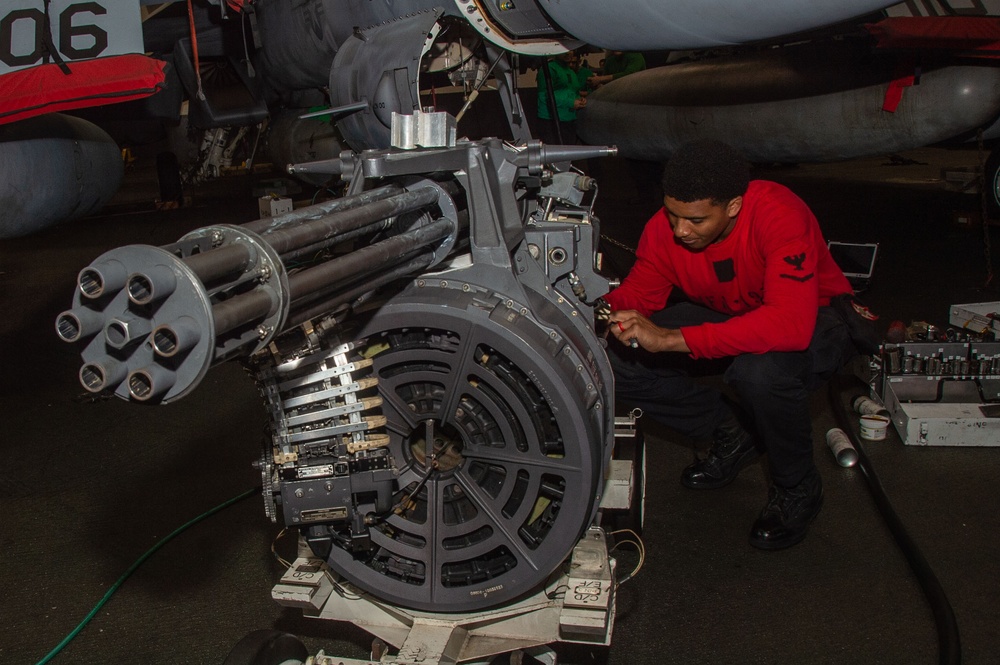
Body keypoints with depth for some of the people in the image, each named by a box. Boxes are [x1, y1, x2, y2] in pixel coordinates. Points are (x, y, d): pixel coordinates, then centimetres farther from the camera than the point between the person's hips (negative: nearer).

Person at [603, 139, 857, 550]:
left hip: (816, 321, -5)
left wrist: (670, 339, -52)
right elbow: (638, 292, -8)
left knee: (761, 371, -41)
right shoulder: (666, 226, -19)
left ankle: (797, 489, -7)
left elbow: (790, 324, -47)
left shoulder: (781, 216, -35)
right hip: (729, 317, 6)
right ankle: (732, 436, 8)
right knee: (616, 358, -13)